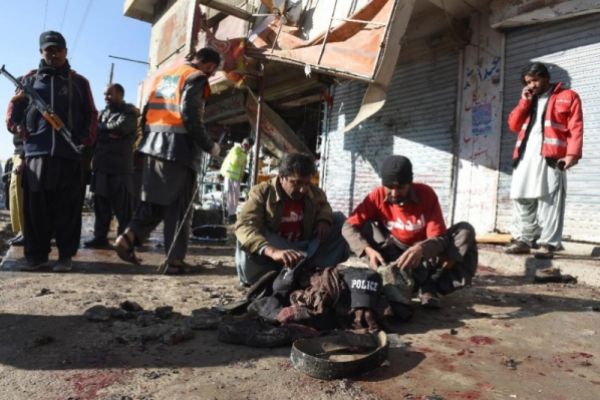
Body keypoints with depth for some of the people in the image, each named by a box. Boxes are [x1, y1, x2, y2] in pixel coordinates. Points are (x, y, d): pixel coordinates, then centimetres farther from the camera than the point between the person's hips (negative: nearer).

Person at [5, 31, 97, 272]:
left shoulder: (79, 82, 14)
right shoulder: (29, 79, 16)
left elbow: (90, 114, 12)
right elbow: (14, 106, 17)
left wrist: (87, 139, 0)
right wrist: (16, 125, -2)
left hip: (69, 153, -1)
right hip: (36, 151, 1)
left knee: (67, 207, -1)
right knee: (35, 206, 2)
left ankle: (65, 256, 5)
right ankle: (36, 254, 12)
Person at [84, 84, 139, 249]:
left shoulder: (129, 113, 2)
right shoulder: (103, 113, 22)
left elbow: (119, 128, -16)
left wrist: (101, 127, 0)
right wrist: (109, 134, -7)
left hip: (120, 167, -6)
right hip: (101, 166, 6)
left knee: (122, 207, -4)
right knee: (100, 204, 6)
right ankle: (100, 237, 13)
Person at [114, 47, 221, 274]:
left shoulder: (163, 75, 21)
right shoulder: (196, 77, -4)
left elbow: (147, 111, 19)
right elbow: (190, 116, -16)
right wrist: (209, 146, -8)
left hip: (153, 144, 7)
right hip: (178, 147, -7)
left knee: (153, 200, 16)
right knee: (178, 206, -2)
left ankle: (128, 238, 2)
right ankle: (175, 260, 1)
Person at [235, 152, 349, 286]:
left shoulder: (315, 193, -1)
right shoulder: (262, 192, -16)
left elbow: (324, 206, 22)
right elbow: (244, 226, -32)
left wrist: (324, 220, -5)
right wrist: (273, 251, -52)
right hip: (268, 258, -5)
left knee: (340, 220, -9)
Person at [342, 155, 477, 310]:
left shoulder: (426, 193, -18)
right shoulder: (378, 195, -16)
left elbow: (439, 238, -22)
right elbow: (348, 227, -20)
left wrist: (421, 249, -45)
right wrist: (368, 249, -38)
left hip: (425, 254, 0)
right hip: (395, 254, 0)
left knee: (465, 231, -24)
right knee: (364, 227, -24)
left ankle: (429, 286, -23)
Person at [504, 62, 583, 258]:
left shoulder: (567, 97, 8)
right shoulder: (528, 101, 26)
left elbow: (575, 128, -2)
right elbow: (513, 125, 15)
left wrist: (572, 154, -15)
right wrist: (524, 101, 7)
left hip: (550, 158, -5)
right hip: (525, 157, 5)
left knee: (549, 201, -7)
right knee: (522, 200, 3)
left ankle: (548, 244, -6)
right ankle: (523, 240, 8)